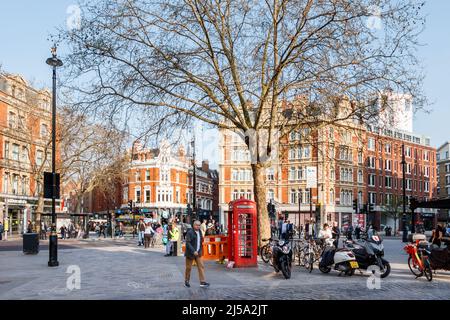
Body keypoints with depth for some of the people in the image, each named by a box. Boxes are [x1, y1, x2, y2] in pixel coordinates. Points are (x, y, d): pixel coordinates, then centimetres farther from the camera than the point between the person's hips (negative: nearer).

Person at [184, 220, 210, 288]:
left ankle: (202, 282, -4)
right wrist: (193, 251, -24)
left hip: (198, 253, 6)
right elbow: (188, 243, -19)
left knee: (201, 266, -3)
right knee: (188, 267, 5)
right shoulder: (190, 232, -13)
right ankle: (186, 281, 22)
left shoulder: (200, 232, 8)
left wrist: (200, 251, 11)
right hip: (190, 253, -6)